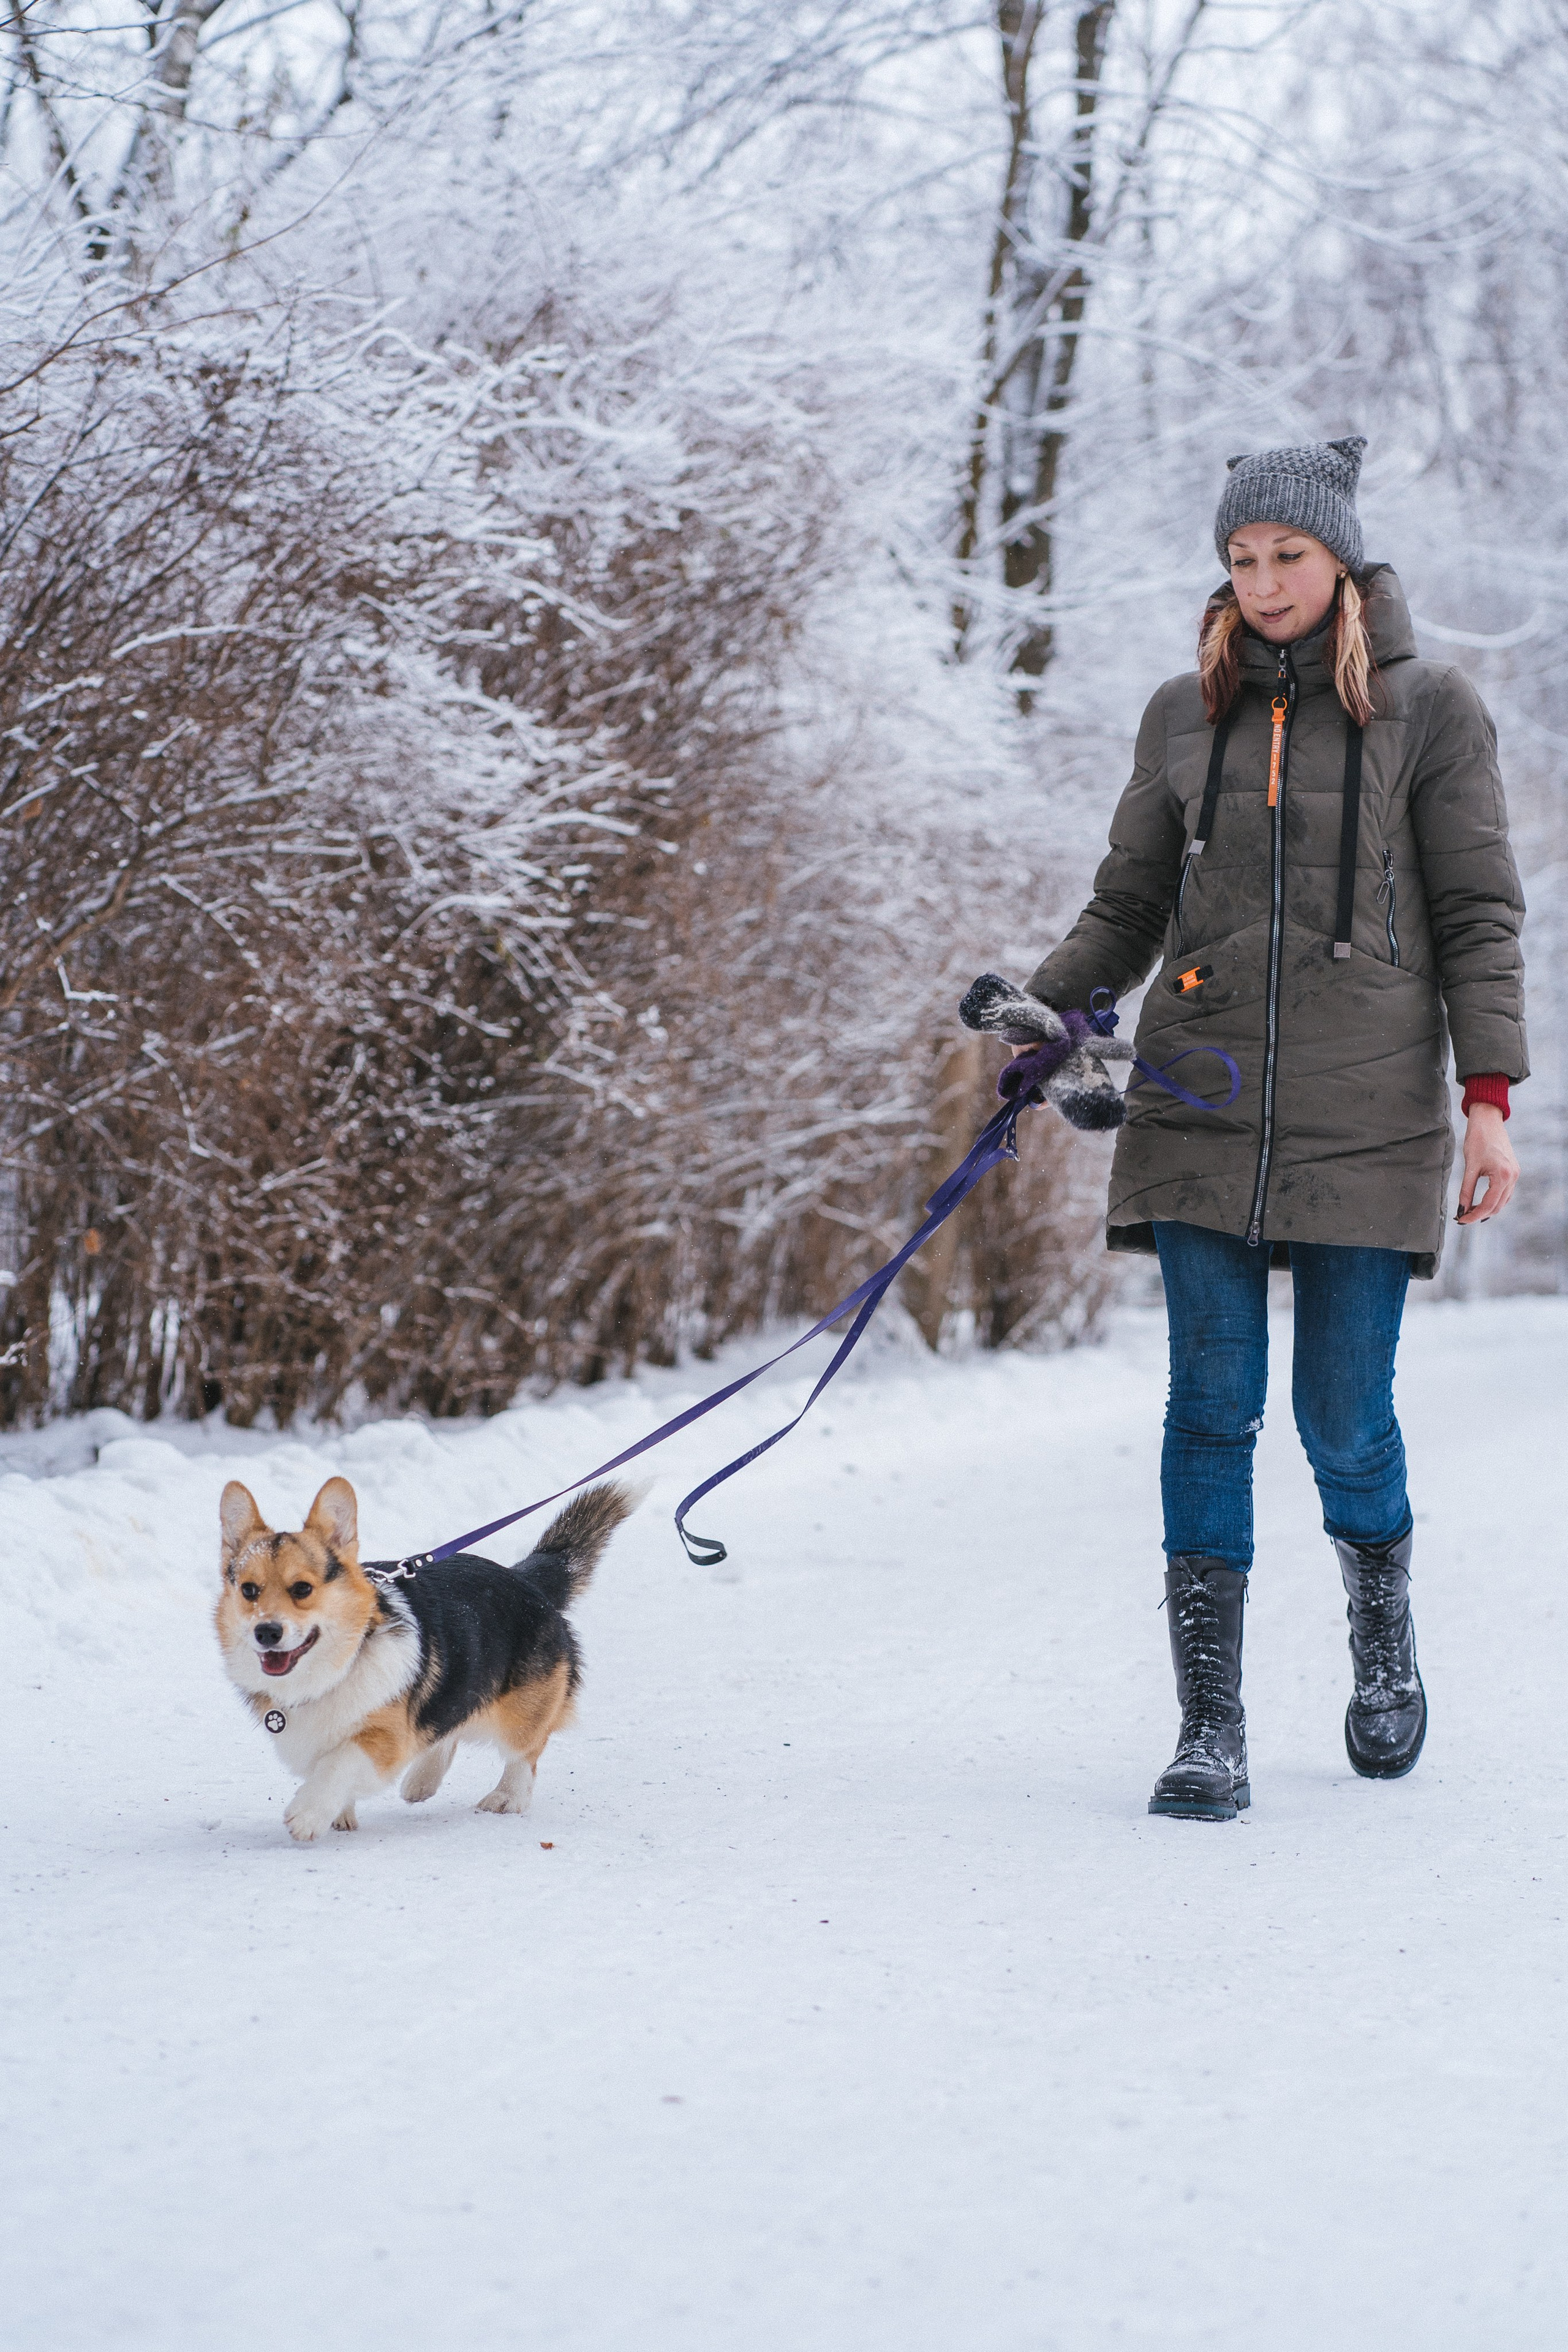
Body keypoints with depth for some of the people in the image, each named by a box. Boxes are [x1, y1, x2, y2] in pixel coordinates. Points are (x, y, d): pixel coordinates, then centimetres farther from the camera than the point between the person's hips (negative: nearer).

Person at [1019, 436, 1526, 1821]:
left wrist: (1490, 1098, -5)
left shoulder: (1430, 709, 3)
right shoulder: (1188, 713, 9)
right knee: (1212, 1408, -4)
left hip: (1366, 1119, -2)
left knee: (1344, 1420, -1)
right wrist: (1043, 1012, -1)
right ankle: (1210, 1729, 0)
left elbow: (1478, 917, 3)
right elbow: (1127, 909, 16)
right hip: (1202, 1110, 2)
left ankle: (1384, 1632, 30)